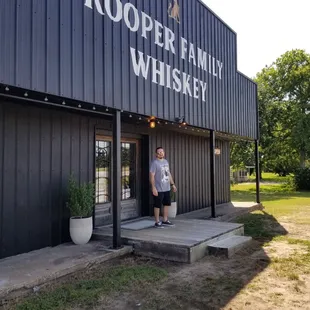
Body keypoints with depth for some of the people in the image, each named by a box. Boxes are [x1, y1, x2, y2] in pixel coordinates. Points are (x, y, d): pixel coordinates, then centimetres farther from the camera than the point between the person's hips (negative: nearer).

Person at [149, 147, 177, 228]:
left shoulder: (166, 161, 13)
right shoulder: (154, 163, -11)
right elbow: (152, 176, -16)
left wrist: (172, 184, 16)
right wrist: (153, 188, -21)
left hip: (167, 188, 8)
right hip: (158, 189, -8)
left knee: (167, 204, 14)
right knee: (157, 206, 1)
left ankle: (165, 220, 26)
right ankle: (157, 222, 12)